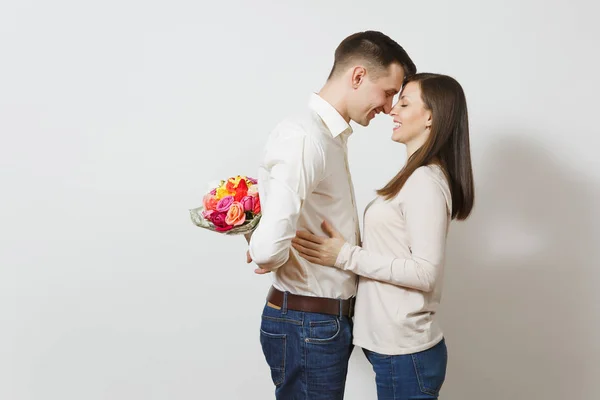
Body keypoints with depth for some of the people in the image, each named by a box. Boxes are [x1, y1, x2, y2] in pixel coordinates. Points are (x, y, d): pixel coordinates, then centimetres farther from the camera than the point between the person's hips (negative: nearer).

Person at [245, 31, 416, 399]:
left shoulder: (332, 136, 10)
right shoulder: (303, 136, -22)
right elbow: (270, 247, -33)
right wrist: (261, 257, -12)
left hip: (329, 320, 9)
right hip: (307, 326, -9)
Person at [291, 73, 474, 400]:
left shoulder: (425, 182, -17)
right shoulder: (417, 178, 12)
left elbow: (426, 272, -21)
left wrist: (346, 256, -19)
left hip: (404, 352, -9)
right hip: (396, 344, 9)